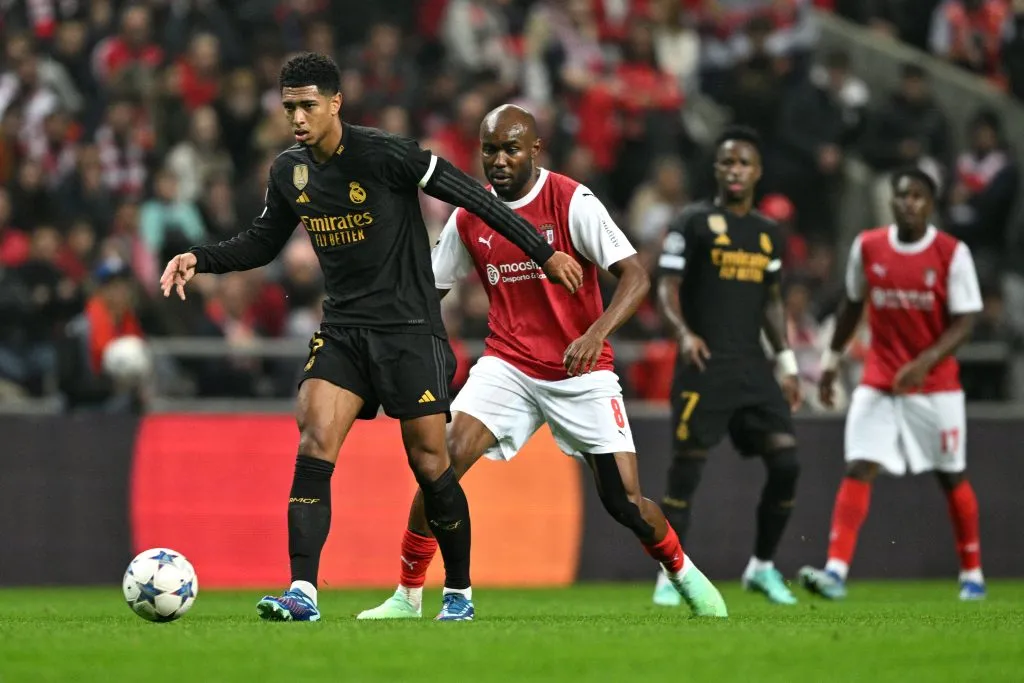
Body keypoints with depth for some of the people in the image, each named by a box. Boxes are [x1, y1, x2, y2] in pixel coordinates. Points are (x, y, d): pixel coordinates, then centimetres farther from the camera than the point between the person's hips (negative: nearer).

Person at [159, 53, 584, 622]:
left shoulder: (384, 154, -16)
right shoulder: (290, 172, 4)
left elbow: (472, 195, -11)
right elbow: (264, 243, 20)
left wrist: (544, 252, -9)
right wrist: (201, 259, 4)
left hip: (409, 329, -5)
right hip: (343, 330, 5)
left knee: (429, 462, -2)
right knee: (315, 444, -14)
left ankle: (459, 592, 18)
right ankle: (303, 593, -19)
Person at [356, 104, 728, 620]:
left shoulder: (573, 202, -13)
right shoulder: (468, 219, 1)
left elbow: (636, 276, -19)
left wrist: (596, 333, -35)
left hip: (581, 370, -3)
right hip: (508, 364, 3)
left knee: (625, 502, -6)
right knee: (446, 460, -19)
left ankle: (682, 573, 25)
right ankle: (407, 596, -9)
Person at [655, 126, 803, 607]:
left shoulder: (768, 234, 17)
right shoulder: (693, 223, 0)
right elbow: (666, 287, -4)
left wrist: (785, 361, 14)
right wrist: (683, 332, -22)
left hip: (752, 368, 5)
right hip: (704, 366, -5)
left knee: (786, 463, -5)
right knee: (686, 469, -7)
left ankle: (762, 567, 11)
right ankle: (670, 576, 2)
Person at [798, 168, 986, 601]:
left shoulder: (952, 253, -9)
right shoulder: (866, 247, 0)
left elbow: (964, 322, -11)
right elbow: (853, 305, 15)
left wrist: (925, 362, -24)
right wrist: (832, 359, 16)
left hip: (936, 385, -2)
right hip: (878, 383, 2)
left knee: (952, 477, 8)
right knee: (858, 469, -12)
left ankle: (972, 573, 25)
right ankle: (836, 571, -20)